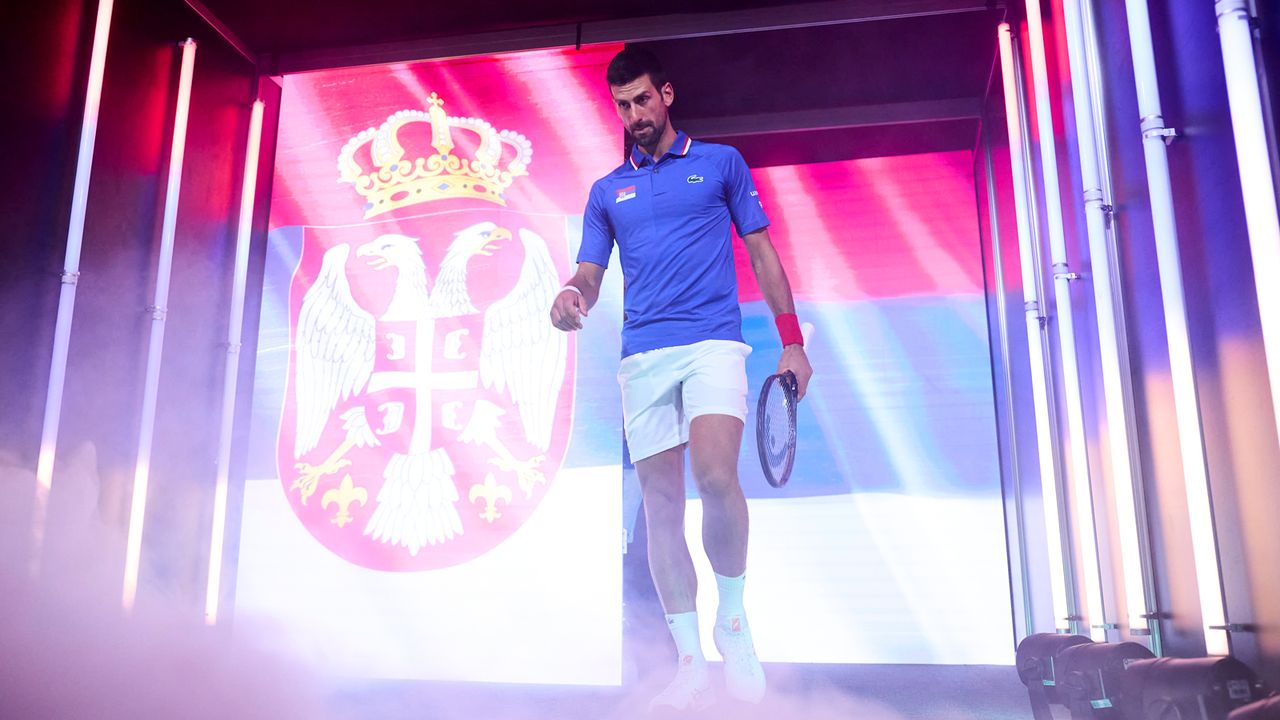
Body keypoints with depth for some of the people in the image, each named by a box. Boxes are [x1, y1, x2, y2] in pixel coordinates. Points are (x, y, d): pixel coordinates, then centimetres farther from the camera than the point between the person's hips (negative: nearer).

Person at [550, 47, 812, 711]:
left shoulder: (721, 162, 13)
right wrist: (573, 298, -11)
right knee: (660, 504, 0)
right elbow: (590, 273, 15)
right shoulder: (607, 191, 20)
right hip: (642, 356, 3)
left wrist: (791, 340, 4)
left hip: (713, 341, -3)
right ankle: (690, 664, 9)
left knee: (715, 476, -24)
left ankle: (733, 621, 1)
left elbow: (762, 252, 12)